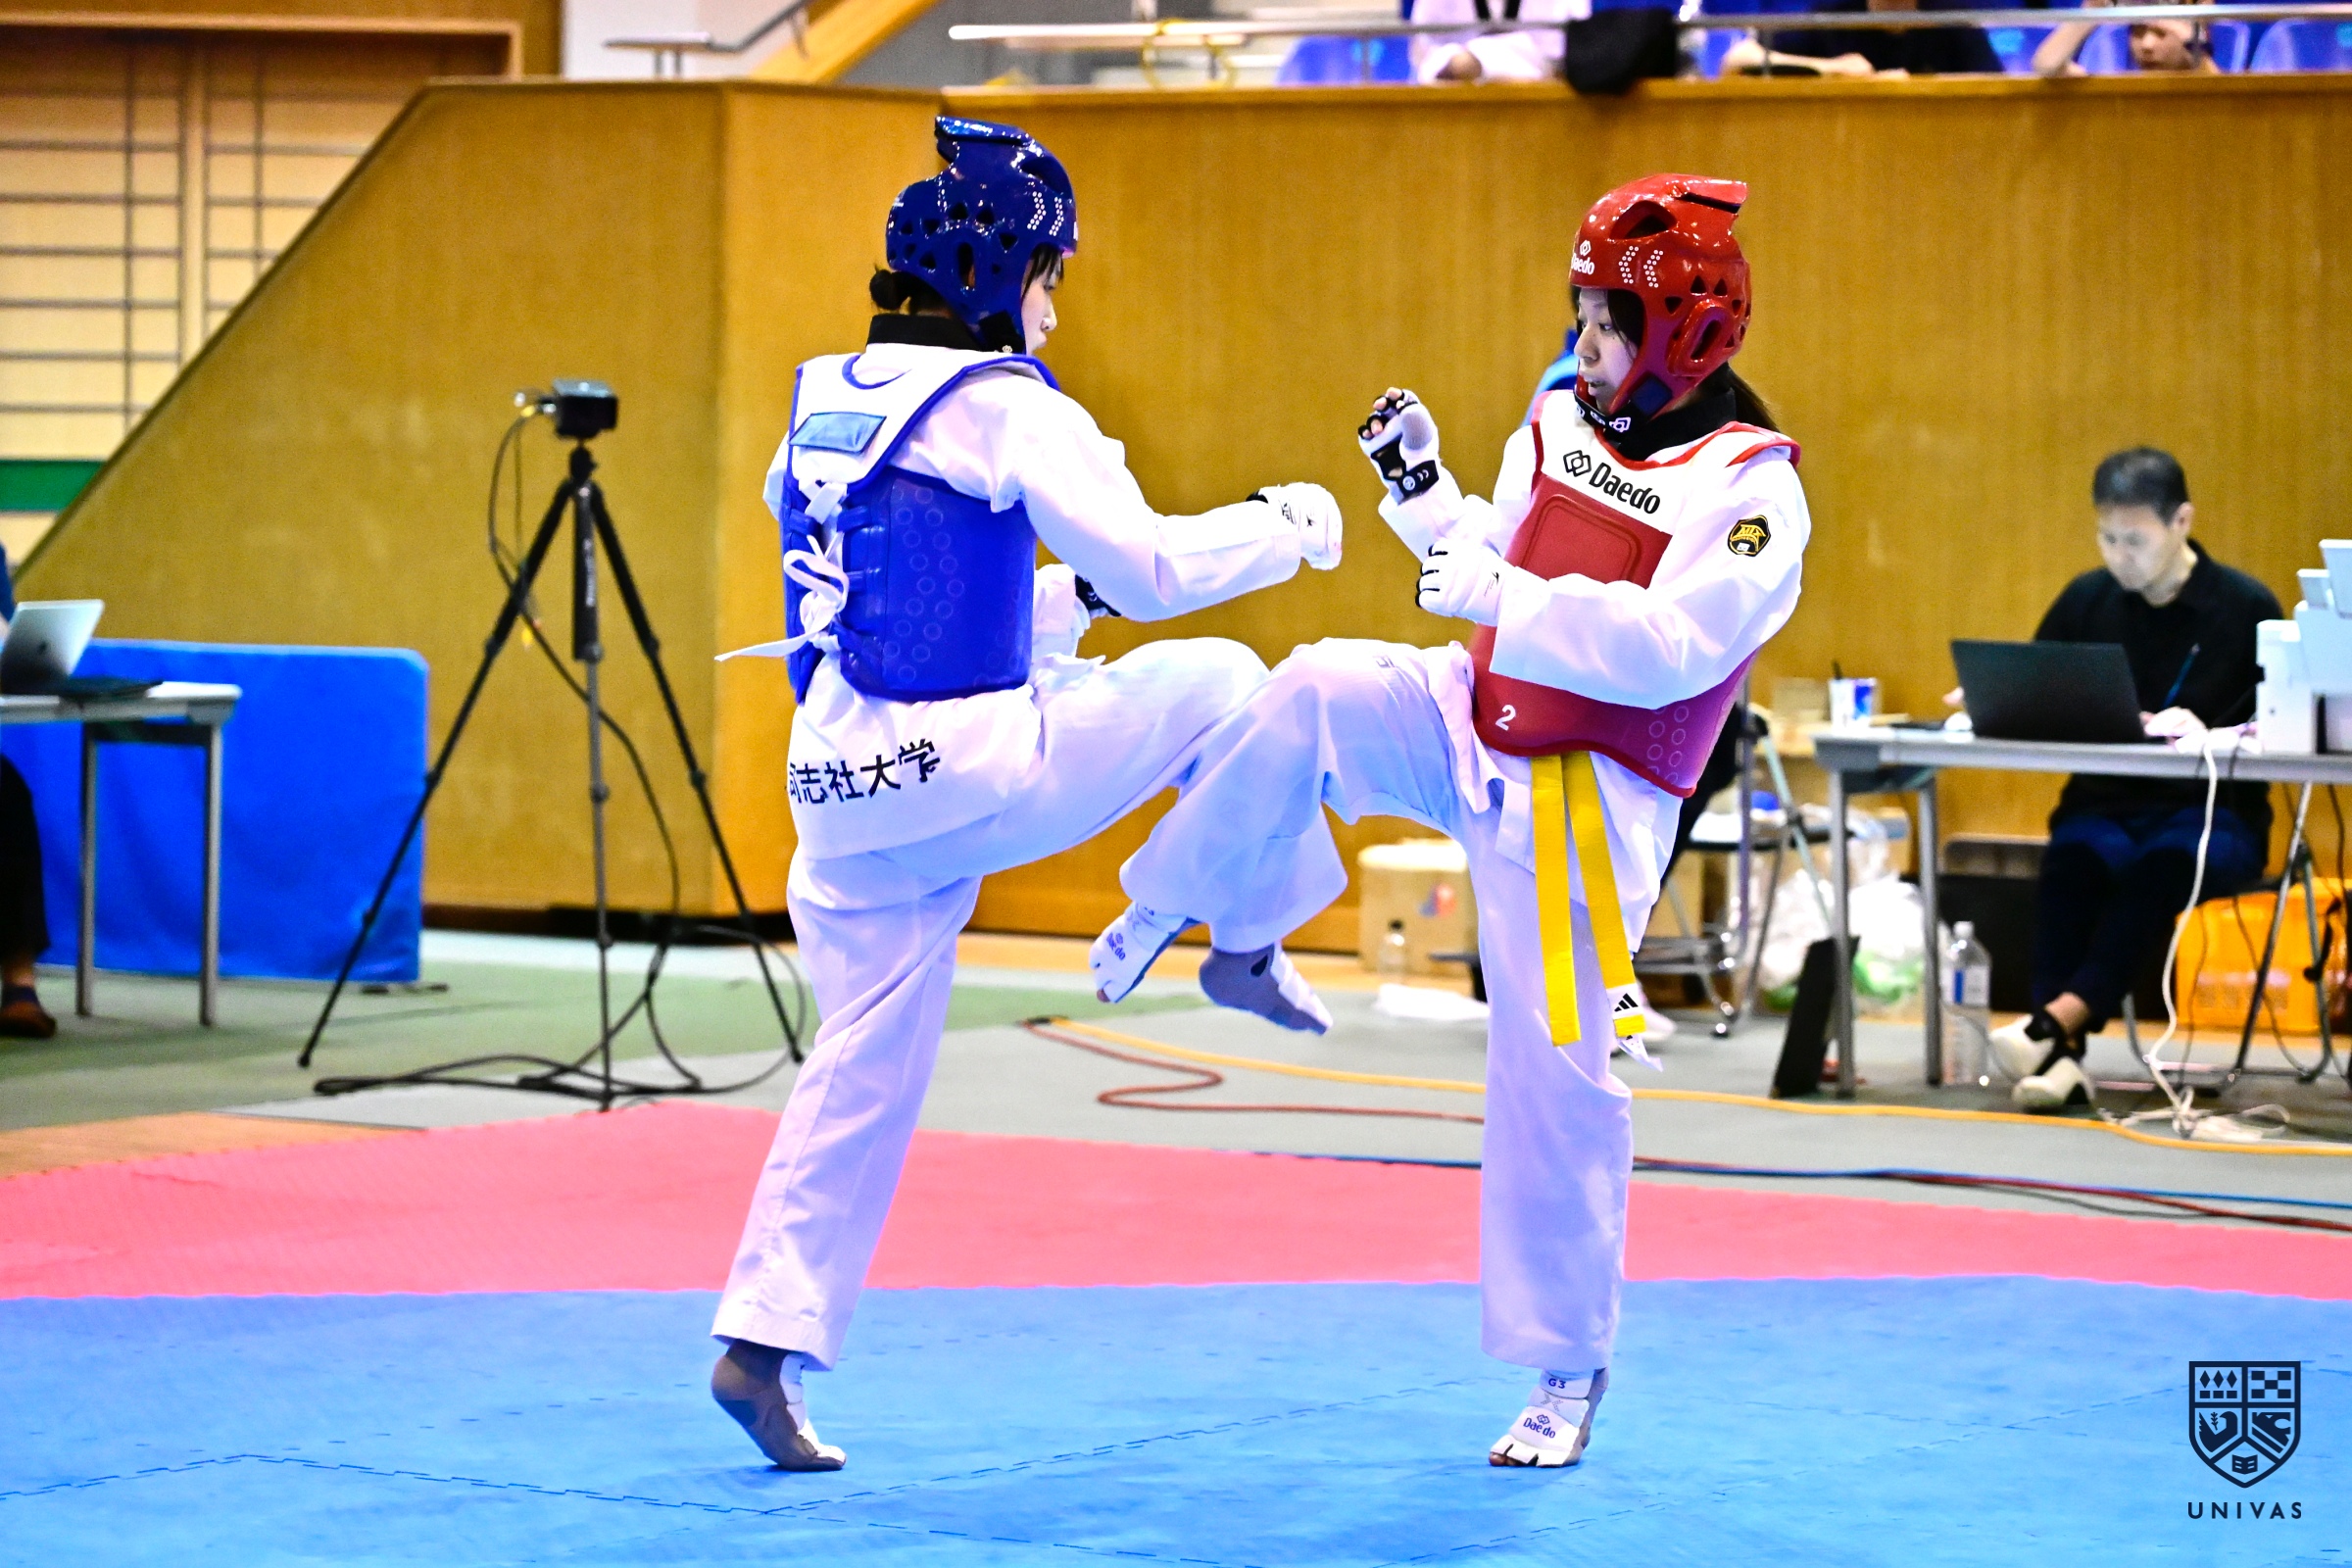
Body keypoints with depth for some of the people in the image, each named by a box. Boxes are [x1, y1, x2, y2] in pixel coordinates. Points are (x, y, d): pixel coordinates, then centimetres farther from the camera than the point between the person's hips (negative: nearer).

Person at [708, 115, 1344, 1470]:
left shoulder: (824, 407, 16)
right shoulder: (999, 406, -9)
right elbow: (1151, 566, -14)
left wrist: (1073, 594, 28)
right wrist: (1284, 528, 2)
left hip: (841, 790, 7)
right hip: (965, 770, -7)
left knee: (868, 1067, 13)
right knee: (1216, 684, 11)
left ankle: (766, 1344, 9)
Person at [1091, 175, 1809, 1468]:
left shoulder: (1750, 489, -18)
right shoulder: (1562, 424, 3)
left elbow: (1669, 647, -29)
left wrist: (1498, 596, -30)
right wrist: (1423, 496, 1)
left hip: (1580, 805, -5)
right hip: (1471, 727, 5)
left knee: (1556, 1075, -2)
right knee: (1310, 695, -23)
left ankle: (1568, 1371, 13)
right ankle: (1235, 929, 0)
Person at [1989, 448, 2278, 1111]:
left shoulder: (2248, 608, 0)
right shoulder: (2087, 599, 11)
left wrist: (2206, 735, -24)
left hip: (2212, 814, -3)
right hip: (2105, 806, 3)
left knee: (2163, 864, -38)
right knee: (2070, 862, -33)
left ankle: (2058, 1021, -51)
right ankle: (2061, 1057, -44)